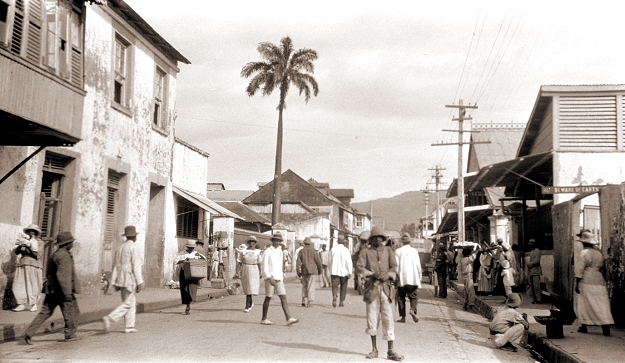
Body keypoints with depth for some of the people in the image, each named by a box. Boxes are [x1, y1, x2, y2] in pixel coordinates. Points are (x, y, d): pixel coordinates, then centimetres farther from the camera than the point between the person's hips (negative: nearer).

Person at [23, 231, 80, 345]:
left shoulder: (56, 254, 17)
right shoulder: (64, 256, -15)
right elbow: (63, 276, -24)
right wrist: (67, 293, -24)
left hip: (52, 290, 9)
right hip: (61, 290, -9)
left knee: (45, 312, 8)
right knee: (71, 311, 5)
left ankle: (29, 333, 2)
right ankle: (69, 334, 12)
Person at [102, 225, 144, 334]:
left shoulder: (119, 248, 11)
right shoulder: (133, 248, -12)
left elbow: (115, 265, 12)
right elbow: (136, 267, -15)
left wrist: (115, 282, 15)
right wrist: (140, 282, -12)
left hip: (121, 279, 8)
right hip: (130, 280, -8)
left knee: (132, 303, 13)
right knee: (127, 304, -5)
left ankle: (130, 327, 13)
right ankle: (109, 318, -17)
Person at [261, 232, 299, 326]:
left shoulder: (279, 251, 12)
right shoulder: (268, 251, -7)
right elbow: (264, 266, -12)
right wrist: (270, 278, -20)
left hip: (279, 278, 6)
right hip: (270, 278, -6)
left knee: (283, 298, -4)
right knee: (268, 298, 3)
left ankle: (289, 319, -11)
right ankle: (264, 319, 16)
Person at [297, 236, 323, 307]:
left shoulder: (302, 251, 4)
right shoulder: (313, 250, -3)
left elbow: (298, 262, 0)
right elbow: (318, 261, -3)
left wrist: (298, 272, 3)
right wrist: (320, 269, 11)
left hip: (304, 270, 3)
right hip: (312, 270, -3)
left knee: (304, 286, 14)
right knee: (311, 286, -4)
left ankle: (304, 301, 15)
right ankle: (310, 301, -12)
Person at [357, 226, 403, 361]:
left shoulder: (388, 251, 14)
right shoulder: (365, 252, 9)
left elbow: (394, 266, 5)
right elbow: (360, 267, -3)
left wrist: (387, 275, -14)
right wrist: (372, 274, -17)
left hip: (386, 288, 0)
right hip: (371, 288, 0)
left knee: (388, 318, -3)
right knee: (372, 318, 4)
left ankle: (391, 351, 0)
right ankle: (374, 349, 16)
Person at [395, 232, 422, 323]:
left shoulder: (398, 251, -2)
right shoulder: (414, 251, 3)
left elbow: (396, 265, -4)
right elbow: (418, 265, 4)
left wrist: (395, 277, 3)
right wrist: (419, 278, 12)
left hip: (401, 279, -1)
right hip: (413, 278, 1)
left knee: (401, 297, 8)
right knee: (413, 296, 8)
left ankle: (403, 316, 5)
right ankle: (413, 309, -19)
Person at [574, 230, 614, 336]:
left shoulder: (584, 253, -10)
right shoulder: (599, 252, 10)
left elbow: (580, 269, -13)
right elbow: (601, 266, 17)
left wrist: (577, 284, -13)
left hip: (586, 281, -6)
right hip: (599, 280, 6)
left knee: (583, 304, 6)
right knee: (601, 304, 2)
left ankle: (584, 326, 10)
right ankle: (606, 327, -7)